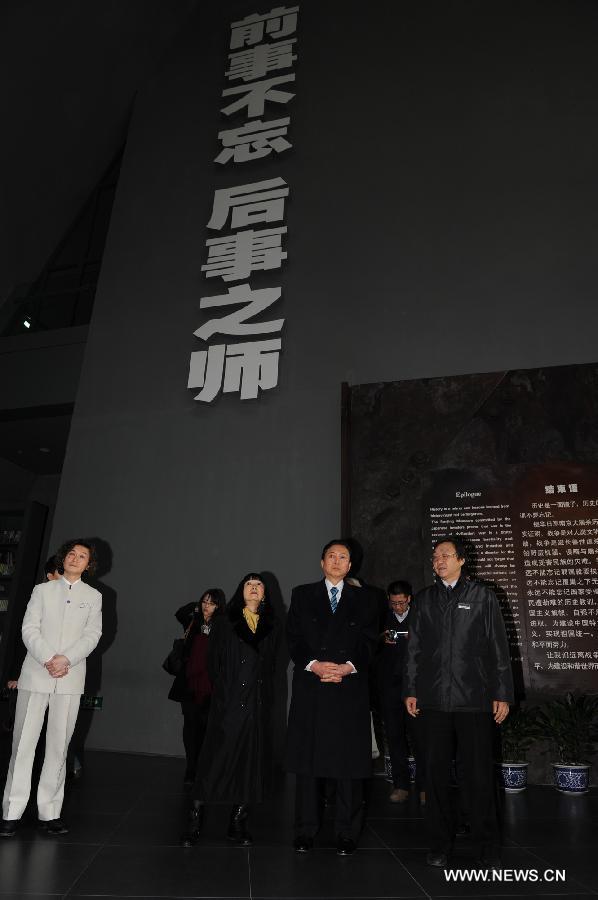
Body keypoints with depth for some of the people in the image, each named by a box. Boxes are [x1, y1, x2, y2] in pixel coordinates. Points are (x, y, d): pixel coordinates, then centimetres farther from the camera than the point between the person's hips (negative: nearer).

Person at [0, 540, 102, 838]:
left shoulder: (93, 596, 10)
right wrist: (48, 659, -14)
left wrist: (66, 659, -14)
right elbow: (29, 629, 0)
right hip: (35, 675, 0)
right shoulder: (43, 590, 10)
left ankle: (49, 812, 12)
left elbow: (92, 635, 1)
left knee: (59, 745, 3)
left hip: (70, 679, 0)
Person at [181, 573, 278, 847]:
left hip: (258, 706, 3)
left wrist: (266, 698, 1)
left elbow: (271, 665, 9)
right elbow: (213, 663, 2)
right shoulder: (224, 623, 5)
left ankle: (238, 824, 19)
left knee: (252, 763, 6)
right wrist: (223, 695, -5)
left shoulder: (271, 626, 11)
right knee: (215, 759, -1)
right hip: (228, 704, -2)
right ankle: (194, 821, 13)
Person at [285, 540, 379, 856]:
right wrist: (313, 664, -12)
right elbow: (293, 638, 2)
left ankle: (347, 833, 17)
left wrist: (348, 667, -11)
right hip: (310, 687, 0)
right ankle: (305, 830, 19)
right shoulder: (302, 595, 9)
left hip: (350, 689, 0)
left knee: (349, 762, 3)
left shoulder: (362, 599, 11)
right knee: (307, 760, 5)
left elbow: (369, 642, 4)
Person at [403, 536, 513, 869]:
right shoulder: (424, 599, 10)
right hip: (434, 700, 3)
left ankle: (487, 846, 20)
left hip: (474, 700, -2)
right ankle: (440, 843, 23)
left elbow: (498, 648, 1)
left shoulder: (482, 596, 3)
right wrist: (410, 690, 6)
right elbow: (414, 649, 11)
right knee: (436, 773, 9)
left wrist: (502, 694, -2)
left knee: (479, 774, 3)